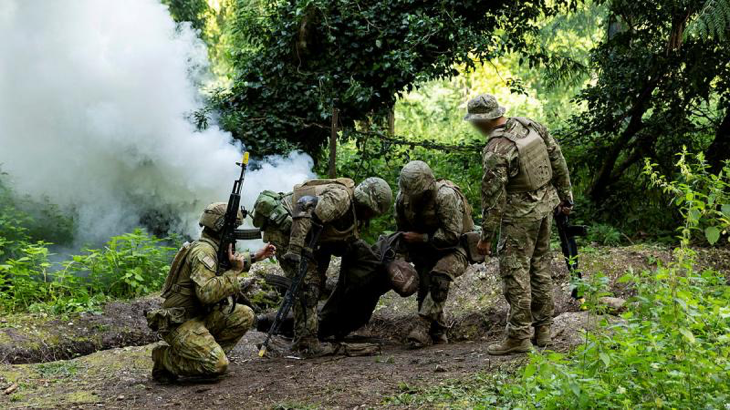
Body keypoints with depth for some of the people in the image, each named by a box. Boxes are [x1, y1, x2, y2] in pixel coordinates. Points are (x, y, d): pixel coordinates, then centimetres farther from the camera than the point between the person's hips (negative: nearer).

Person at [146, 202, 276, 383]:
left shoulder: (214, 248, 10)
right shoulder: (203, 251, -20)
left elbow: (230, 263, 35)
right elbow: (206, 293, -33)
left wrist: (255, 257, 27)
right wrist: (234, 272, -24)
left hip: (199, 316, 9)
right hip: (178, 323, -9)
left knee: (244, 316, 2)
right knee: (217, 365, -21)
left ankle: (208, 354, 9)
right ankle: (164, 358, -1)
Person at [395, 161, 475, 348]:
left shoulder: (446, 196, -28)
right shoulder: (403, 198, -7)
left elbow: (452, 234, -28)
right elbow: (403, 231, 9)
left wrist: (420, 238, -25)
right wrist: (410, 256, 9)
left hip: (455, 249, -6)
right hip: (427, 251, 6)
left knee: (439, 277, -30)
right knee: (425, 285, -7)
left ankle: (422, 326, -30)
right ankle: (437, 332, 9)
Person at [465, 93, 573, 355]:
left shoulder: (496, 150, -21)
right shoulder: (530, 125, 1)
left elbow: (493, 196, -18)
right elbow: (557, 158, 8)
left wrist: (486, 236, -10)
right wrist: (565, 195, 18)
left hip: (520, 213, -8)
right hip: (547, 203, 8)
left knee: (515, 270, -1)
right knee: (540, 267, 16)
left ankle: (519, 335, -1)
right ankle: (543, 330, 24)